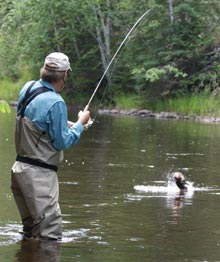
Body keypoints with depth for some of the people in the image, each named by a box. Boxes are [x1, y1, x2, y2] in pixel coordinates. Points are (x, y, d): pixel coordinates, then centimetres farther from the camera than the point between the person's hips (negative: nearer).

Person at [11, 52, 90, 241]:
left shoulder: (28, 89, 5)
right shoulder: (55, 103, -20)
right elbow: (62, 142, -14)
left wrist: (64, 124, 19)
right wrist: (80, 124, 0)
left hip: (20, 168, 9)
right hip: (39, 174, -9)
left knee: (30, 228, 21)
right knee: (50, 234, -8)